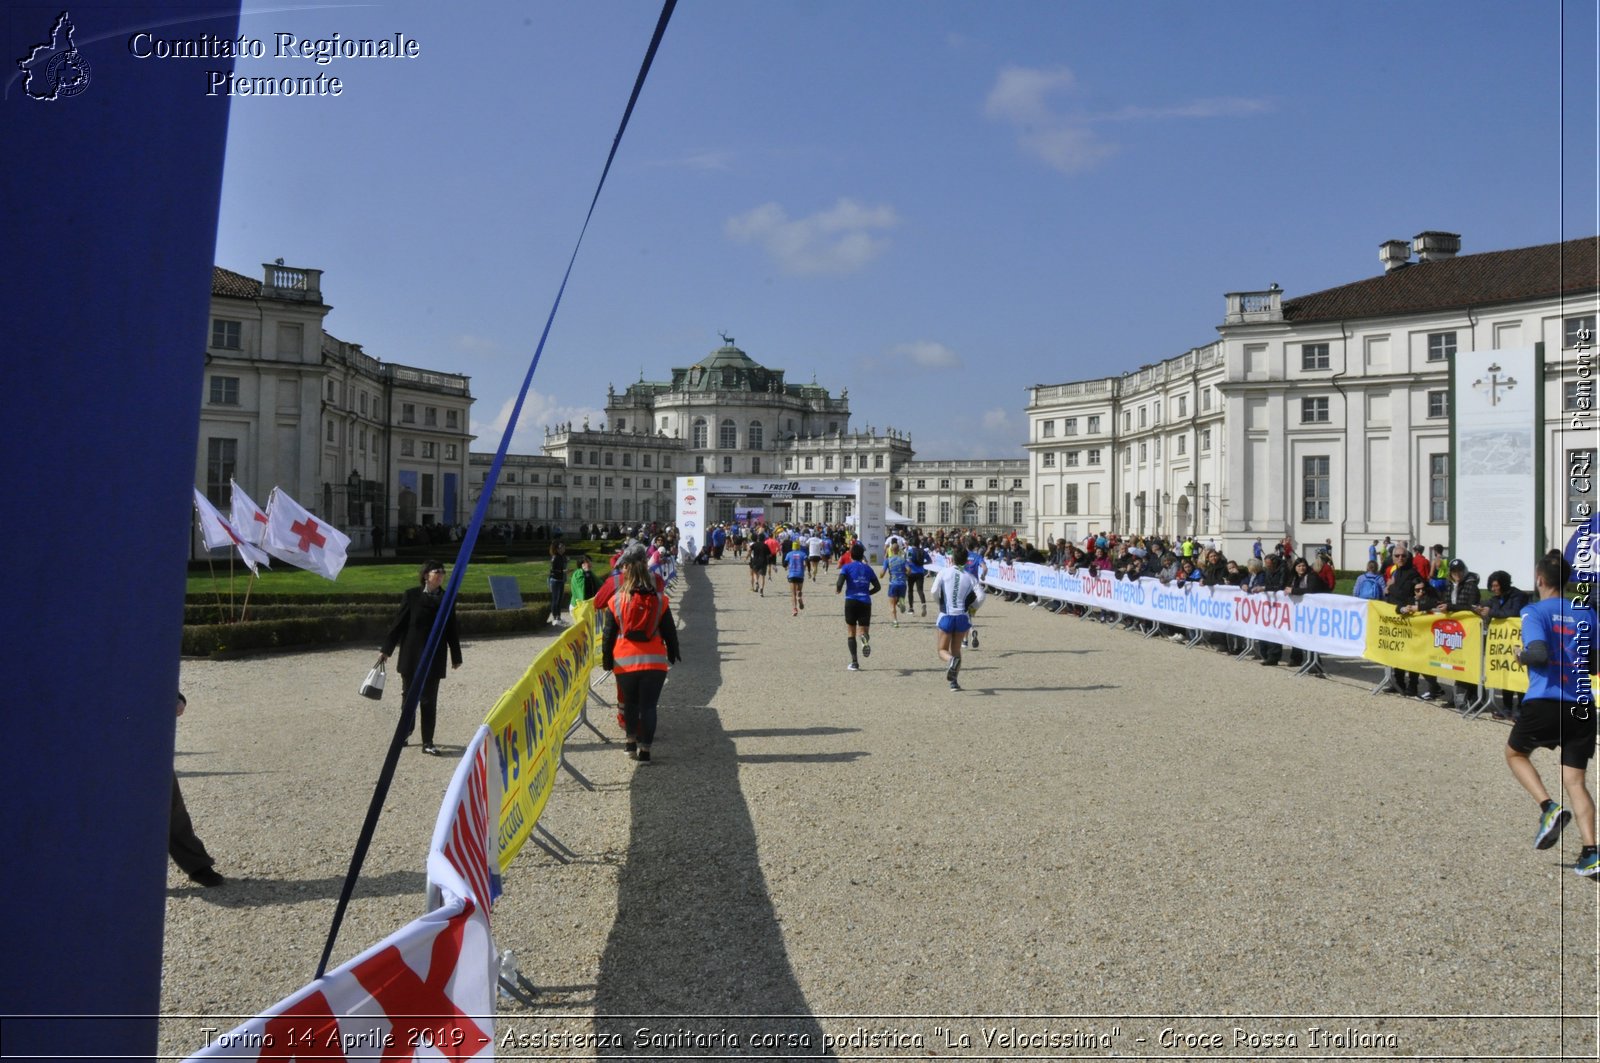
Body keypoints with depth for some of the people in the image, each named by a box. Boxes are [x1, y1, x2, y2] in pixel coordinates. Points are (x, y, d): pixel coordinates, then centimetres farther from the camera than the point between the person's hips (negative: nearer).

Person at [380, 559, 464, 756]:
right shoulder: (412, 595, -2)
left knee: (429, 700, 1)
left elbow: (451, 629, 8)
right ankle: (406, 731, 32)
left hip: (434, 658, 1)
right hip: (411, 656, -1)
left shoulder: (446, 599, 4)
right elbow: (399, 623, 0)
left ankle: (428, 743, 6)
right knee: (409, 696, 11)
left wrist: (456, 656, 9)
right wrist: (386, 649, 0)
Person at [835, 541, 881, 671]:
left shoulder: (847, 567, 0)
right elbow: (878, 586, 9)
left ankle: (854, 662, 1)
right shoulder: (867, 568, 10)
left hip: (851, 601, -2)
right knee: (863, 631, 7)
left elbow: (839, 584, -12)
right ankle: (865, 638, -32)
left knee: (851, 634, 10)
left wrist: (838, 590, 10)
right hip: (865, 602, 2)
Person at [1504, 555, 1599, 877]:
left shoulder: (1534, 612, -5)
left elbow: (1538, 653, -18)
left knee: (1515, 753, 22)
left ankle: (1549, 808, 0)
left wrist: (1522, 656, 2)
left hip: (1544, 702, -4)